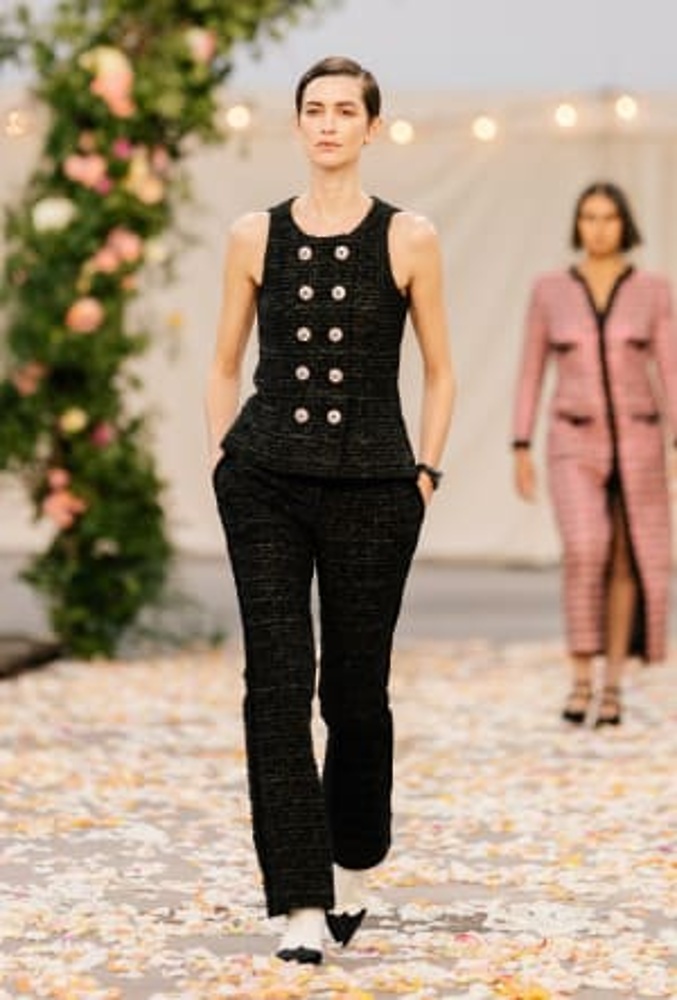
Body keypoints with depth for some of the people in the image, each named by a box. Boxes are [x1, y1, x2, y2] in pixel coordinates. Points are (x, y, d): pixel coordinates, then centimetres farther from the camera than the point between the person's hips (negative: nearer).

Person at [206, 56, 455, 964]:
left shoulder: (409, 241, -1)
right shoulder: (255, 238, 4)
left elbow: (440, 373, 6)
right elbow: (225, 364, 13)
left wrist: (424, 473, 0)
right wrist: (223, 457, 5)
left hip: (373, 490, -1)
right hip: (266, 486, 1)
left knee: (356, 687, 8)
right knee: (277, 686, -7)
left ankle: (352, 869, 32)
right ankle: (301, 904, -5)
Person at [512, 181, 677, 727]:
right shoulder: (549, 290, 1)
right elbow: (530, 374, 5)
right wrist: (521, 451, 0)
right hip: (575, 444, -1)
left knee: (626, 561, 4)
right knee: (586, 551, -22)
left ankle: (613, 685, 18)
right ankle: (581, 679, -10)